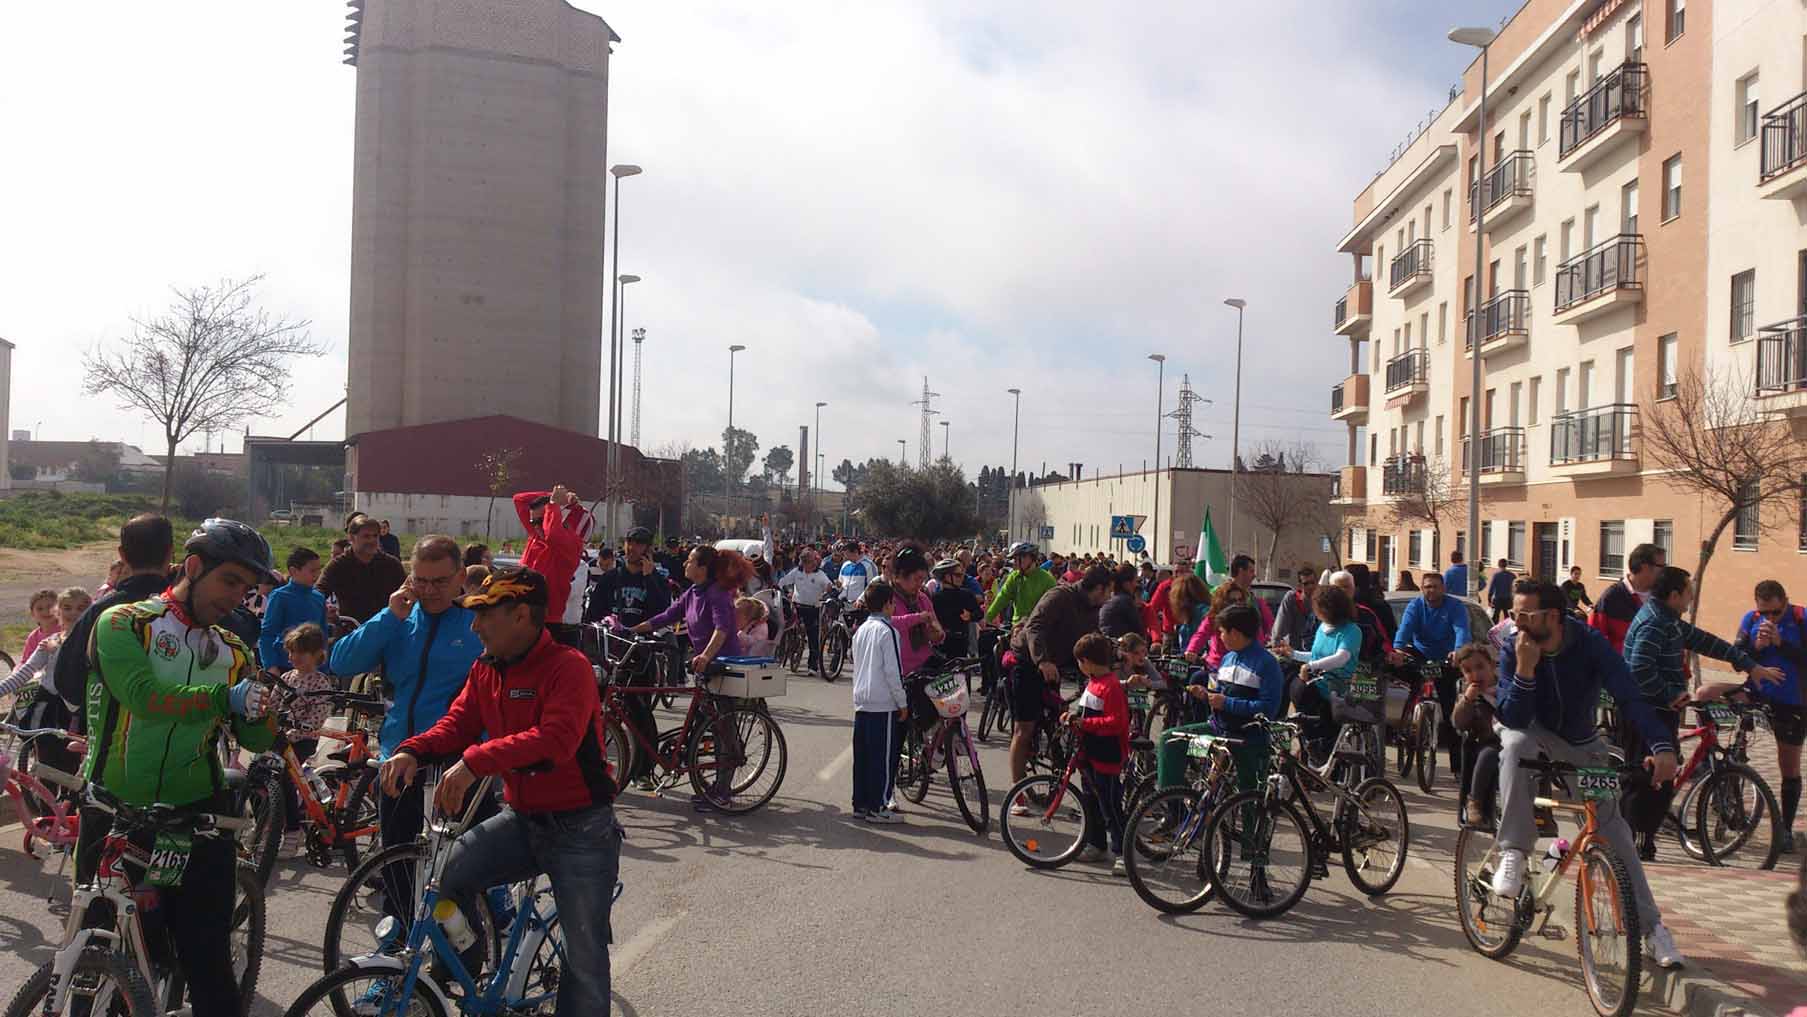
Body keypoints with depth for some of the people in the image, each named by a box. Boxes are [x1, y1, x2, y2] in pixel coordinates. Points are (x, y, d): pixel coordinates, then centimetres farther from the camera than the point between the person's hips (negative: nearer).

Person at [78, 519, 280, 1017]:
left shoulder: (232, 652, 11)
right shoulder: (123, 624, -3)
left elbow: (255, 739, 2)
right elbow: (144, 695, -21)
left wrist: (264, 713, -19)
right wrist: (225, 698, -28)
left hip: (196, 814, 3)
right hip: (114, 813, -2)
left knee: (208, 962, 1)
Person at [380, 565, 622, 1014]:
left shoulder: (568, 667, -20)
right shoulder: (486, 669, 4)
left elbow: (557, 737, -34)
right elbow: (457, 723, 2)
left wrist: (474, 761, -43)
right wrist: (411, 751, -19)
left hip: (579, 830, -6)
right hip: (521, 819, 6)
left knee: (585, 960, 1)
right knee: (447, 872, -16)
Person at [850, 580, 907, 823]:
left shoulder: (861, 630, 12)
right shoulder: (887, 631, -13)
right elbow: (893, 671, -14)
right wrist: (902, 703, -7)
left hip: (861, 701, 8)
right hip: (884, 703, -8)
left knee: (862, 755, 11)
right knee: (884, 757, -2)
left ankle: (860, 804, 16)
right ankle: (878, 807, 0)